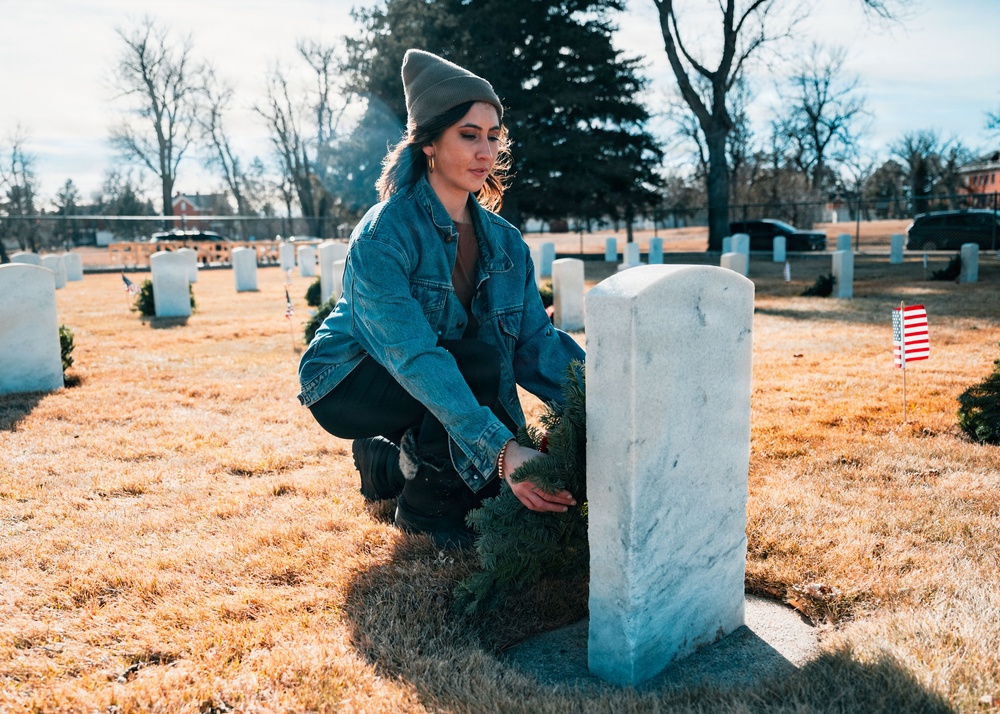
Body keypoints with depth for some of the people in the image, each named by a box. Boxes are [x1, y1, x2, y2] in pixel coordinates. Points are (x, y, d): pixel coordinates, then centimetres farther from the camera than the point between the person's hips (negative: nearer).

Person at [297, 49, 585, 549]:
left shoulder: (503, 241, -5)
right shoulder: (384, 234, -26)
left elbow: (535, 339, -12)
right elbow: (415, 358, -38)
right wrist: (500, 448, -48)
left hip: (425, 394, 7)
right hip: (347, 385, -6)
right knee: (480, 354, -32)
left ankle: (389, 460, 16)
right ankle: (425, 506, -11)